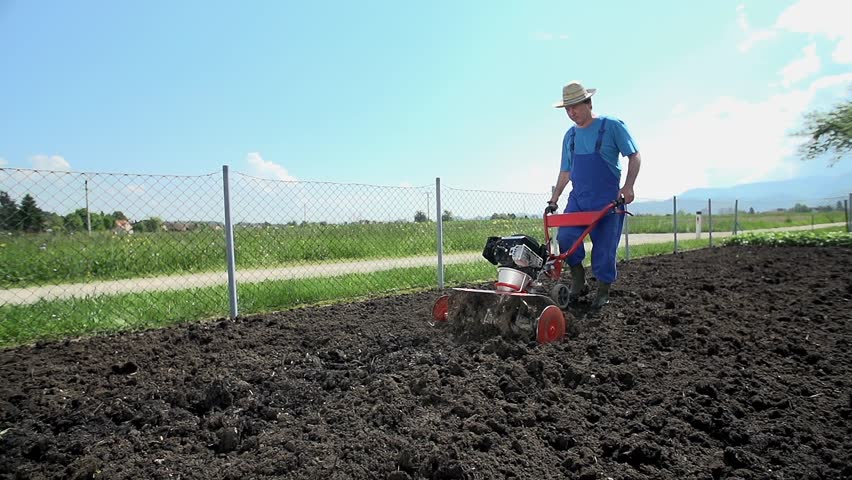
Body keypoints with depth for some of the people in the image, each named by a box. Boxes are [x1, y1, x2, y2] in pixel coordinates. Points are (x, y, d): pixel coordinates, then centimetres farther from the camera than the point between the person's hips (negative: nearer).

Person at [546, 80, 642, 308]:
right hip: (578, 198, 4)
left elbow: (635, 156, -2)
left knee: (605, 248, -1)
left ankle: (603, 292, 17)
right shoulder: (570, 135, 12)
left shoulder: (612, 126, -3)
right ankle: (578, 280, 6)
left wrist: (628, 186, -15)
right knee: (565, 237, -14)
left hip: (608, 200, -4)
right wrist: (554, 199, 14)